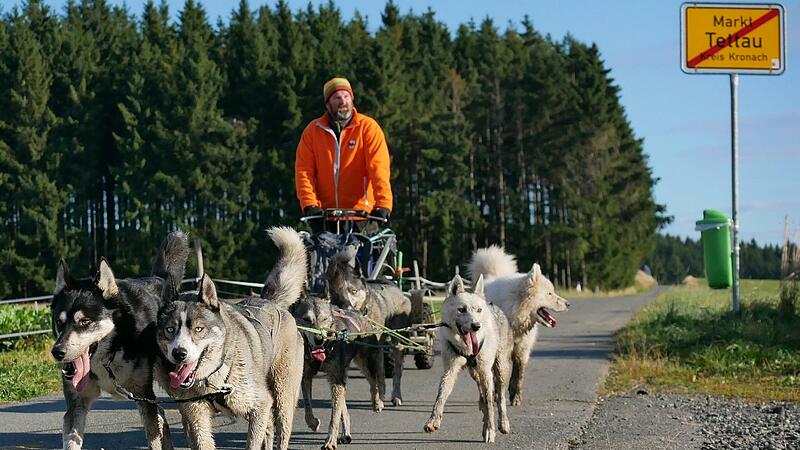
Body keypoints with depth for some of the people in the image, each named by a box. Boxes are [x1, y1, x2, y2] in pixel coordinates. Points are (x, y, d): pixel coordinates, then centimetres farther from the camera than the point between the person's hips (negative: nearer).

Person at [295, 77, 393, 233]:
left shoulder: (368, 127, 0)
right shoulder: (313, 130, 8)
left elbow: (378, 168, -9)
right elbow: (303, 170, 3)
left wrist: (383, 205, -21)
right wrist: (309, 205, -10)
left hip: (361, 213, -2)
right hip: (324, 214, 2)